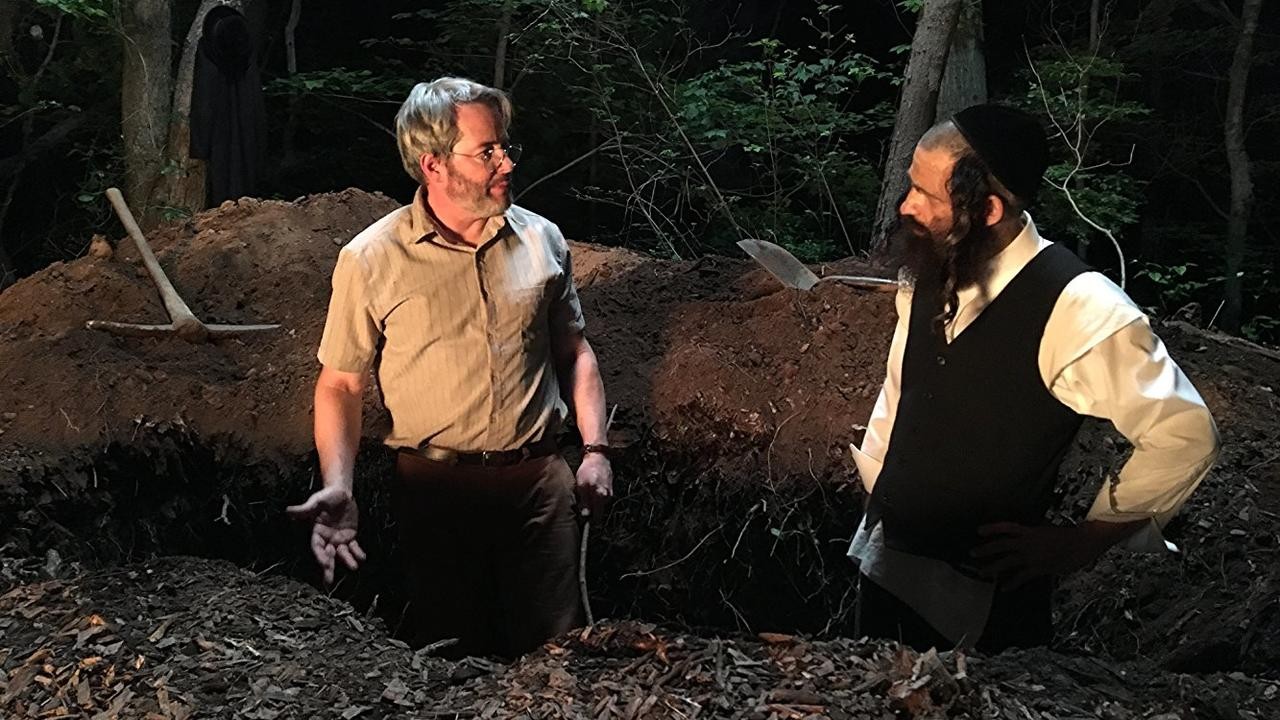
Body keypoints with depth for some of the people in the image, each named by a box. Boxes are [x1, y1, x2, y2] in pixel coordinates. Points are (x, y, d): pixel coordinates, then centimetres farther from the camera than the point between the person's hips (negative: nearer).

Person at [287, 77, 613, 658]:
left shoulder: (542, 240, 4)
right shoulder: (371, 260, -6)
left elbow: (573, 350, 13)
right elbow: (340, 384, -1)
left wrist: (595, 449, 3)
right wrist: (338, 488, -14)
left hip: (539, 480, 2)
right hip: (435, 489, -2)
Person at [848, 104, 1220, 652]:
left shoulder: (1077, 309, -24)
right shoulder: (929, 273, -4)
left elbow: (1185, 435, -19)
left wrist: (1083, 543, -13)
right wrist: (876, 488, 12)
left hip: (982, 600, -6)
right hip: (884, 561, 7)